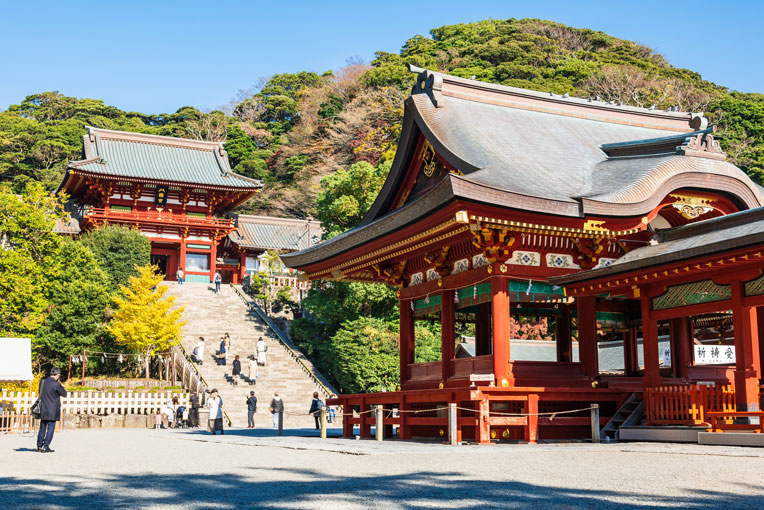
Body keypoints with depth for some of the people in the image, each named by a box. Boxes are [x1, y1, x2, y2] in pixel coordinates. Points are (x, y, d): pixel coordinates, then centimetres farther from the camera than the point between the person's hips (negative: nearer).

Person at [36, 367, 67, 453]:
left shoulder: (42, 381, 5)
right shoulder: (56, 384, -16)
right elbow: (64, 394, -5)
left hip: (43, 409, 7)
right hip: (52, 410, -7)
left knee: (42, 427, 16)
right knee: (50, 428, 0)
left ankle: (39, 446, 22)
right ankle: (45, 447, -2)